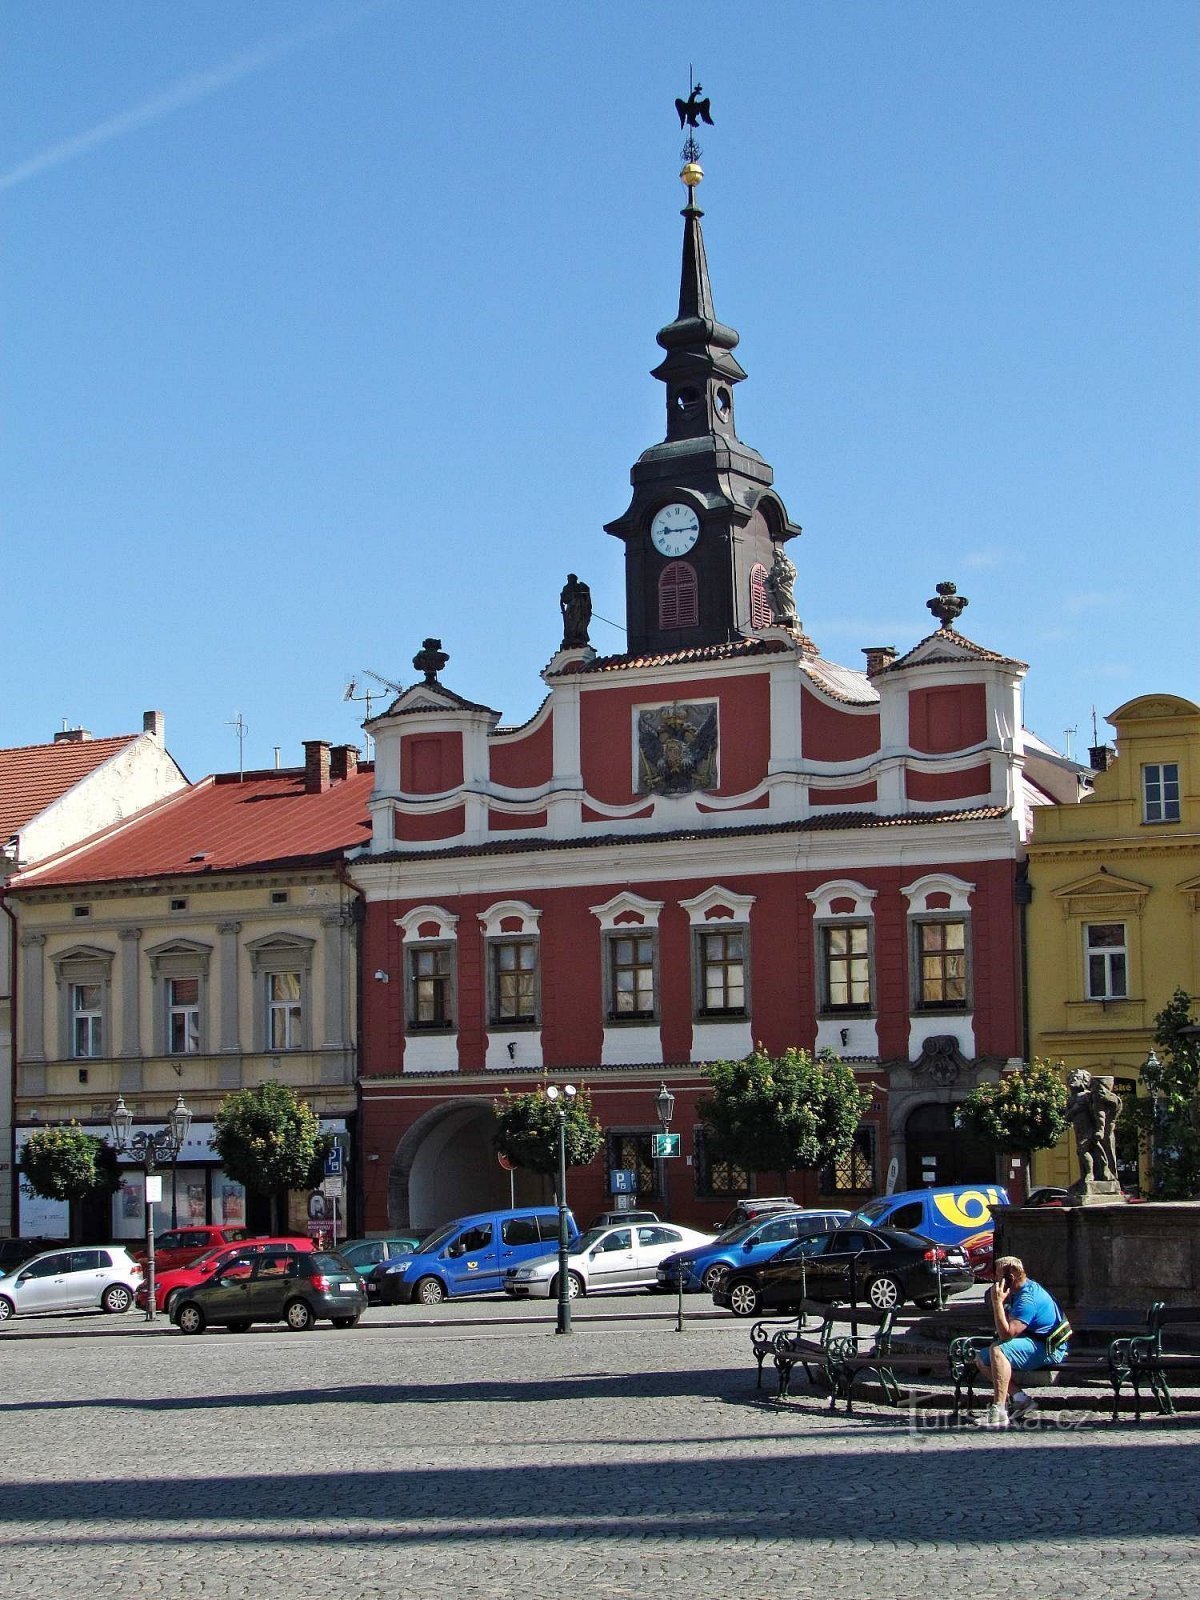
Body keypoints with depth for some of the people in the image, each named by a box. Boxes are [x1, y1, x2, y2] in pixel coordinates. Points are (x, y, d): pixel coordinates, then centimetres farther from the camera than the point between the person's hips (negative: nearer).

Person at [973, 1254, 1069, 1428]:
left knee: (997, 1350, -33)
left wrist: (998, 1302, -24)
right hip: (1035, 1344, 11)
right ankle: (1019, 1397, -5)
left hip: (1048, 1349, -11)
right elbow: (1006, 1331, 18)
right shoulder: (1019, 1292, 12)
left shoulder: (1028, 1297, -21)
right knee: (981, 1360, 6)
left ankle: (998, 1411, -38)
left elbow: (1006, 1334, -29)